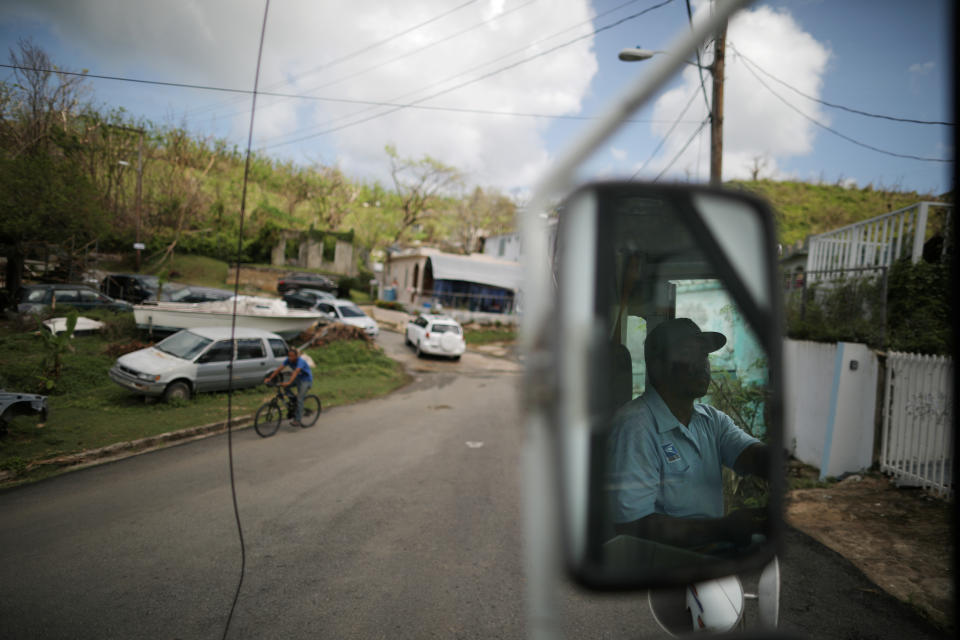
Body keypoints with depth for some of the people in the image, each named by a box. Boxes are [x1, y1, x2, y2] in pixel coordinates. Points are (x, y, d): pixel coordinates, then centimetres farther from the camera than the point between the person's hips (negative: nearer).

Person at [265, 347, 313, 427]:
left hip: (306, 379, -7)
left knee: (299, 398, -17)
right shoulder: (288, 360, -10)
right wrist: (269, 378, -24)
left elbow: (296, 372, -43)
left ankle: (298, 420, -13)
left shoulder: (300, 361, -29)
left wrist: (289, 382, -57)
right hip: (298, 378, 7)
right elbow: (279, 369, -15)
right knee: (284, 387, -12)